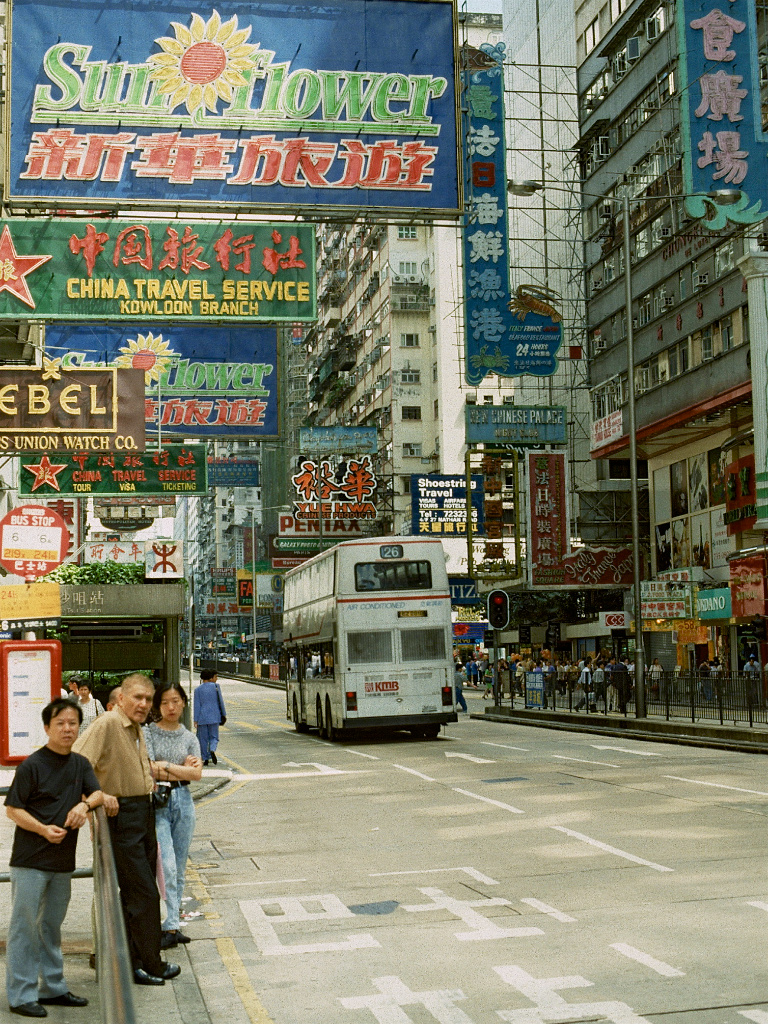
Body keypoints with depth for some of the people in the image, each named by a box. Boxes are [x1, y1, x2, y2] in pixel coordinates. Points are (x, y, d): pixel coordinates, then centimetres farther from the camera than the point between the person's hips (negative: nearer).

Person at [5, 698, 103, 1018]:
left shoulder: (80, 764, 8)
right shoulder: (32, 765, -11)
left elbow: (97, 793, 7)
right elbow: (12, 809, -10)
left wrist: (84, 804, -15)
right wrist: (42, 829, -22)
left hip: (63, 860, 7)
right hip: (30, 860, -6)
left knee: (52, 925, 17)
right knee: (24, 925, -1)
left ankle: (53, 988, 27)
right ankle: (21, 995, 6)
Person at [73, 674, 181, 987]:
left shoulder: (137, 729, 15)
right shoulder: (107, 724, -14)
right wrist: (99, 796, -23)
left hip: (144, 812, 9)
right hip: (121, 816, -9)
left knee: (139, 892, 12)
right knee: (143, 893, -7)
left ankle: (134, 961, 20)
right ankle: (151, 965, 2)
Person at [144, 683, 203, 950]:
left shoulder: (190, 738, 12)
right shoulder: (148, 733, 1)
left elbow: (196, 774, -1)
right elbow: (149, 769, -10)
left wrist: (164, 766, -7)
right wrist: (182, 768, -2)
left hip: (183, 802, 4)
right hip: (156, 803, -4)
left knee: (179, 868, 6)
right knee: (167, 866, -13)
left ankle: (172, 924, 14)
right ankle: (172, 927, -13)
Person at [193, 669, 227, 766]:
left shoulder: (198, 690, 0)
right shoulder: (216, 686, -1)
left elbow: (196, 706, -2)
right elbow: (220, 701, 2)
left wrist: (196, 720, -1)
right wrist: (223, 714, 11)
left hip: (202, 717, 0)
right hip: (214, 717, 0)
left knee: (203, 738, 8)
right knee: (214, 736, 9)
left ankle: (205, 759, 8)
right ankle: (212, 750, -19)